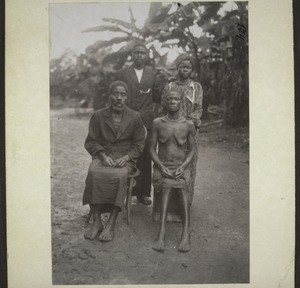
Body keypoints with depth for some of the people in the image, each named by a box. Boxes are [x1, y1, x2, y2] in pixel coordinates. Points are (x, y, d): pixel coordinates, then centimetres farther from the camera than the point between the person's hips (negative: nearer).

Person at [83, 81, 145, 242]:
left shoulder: (134, 117, 8)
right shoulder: (98, 116, 9)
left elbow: (139, 144, 7)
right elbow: (91, 141, 8)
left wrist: (127, 157, -10)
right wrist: (103, 156, -10)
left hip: (125, 159, -1)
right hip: (102, 157, 1)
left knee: (119, 176, -35)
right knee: (93, 174, -32)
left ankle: (111, 224, -28)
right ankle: (96, 222, -25)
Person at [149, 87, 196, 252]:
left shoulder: (188, 125, 4)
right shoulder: (158, 123, 4)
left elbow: (191, 150, 8)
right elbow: (152, 149, 5)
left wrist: (182, 167, -10)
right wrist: (161, 167, -10)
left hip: (181, 167, 0)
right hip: (162, 167, 0)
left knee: (183, 185, -32)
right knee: (167, 185, -32)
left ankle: (186, 233, -35)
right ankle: (162, 232, -37)